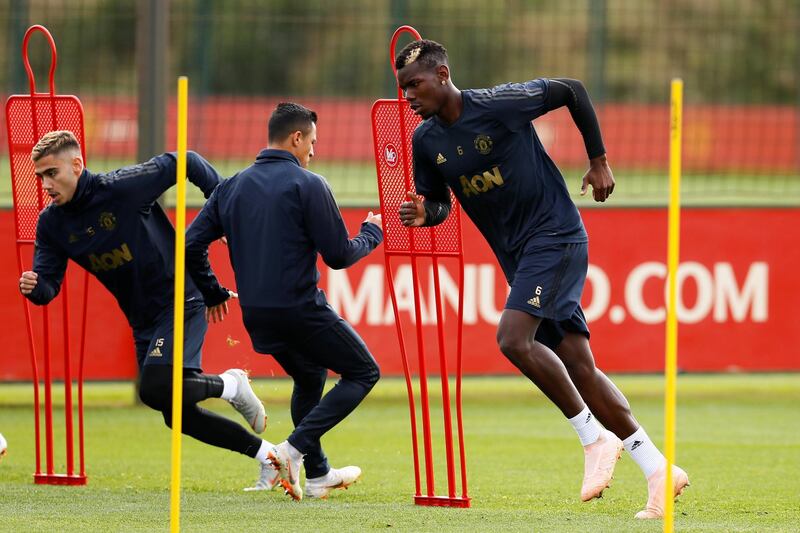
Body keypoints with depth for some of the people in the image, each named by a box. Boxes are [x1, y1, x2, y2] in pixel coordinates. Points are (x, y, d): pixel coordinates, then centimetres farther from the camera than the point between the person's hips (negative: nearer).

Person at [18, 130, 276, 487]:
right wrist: (33, 287, -27)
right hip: (143, 322, 7)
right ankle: (266, 454, 21)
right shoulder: (52, 223, -4)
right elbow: (48, 285, -4)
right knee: (179, 416, 5)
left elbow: (185, 164, -11)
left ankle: (229, 385, 2)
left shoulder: (122, 188, -21)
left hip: (182, 302, -7)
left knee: (155, 388, -26)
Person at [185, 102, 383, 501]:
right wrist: (372, 234, 9)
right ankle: (295, 448, -9)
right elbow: (339, 255, -10)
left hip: (256, 314, 7)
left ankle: (317, 475, 30)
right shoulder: (308, 185, -11)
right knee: (363, 372, 9)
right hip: (301, 310, -7)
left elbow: (192, 243, 6)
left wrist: (213, 293, 19)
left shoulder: (233, 187, 8)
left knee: (310, 377, 29)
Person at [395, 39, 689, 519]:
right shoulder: (426, 141, 2)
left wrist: (599, 160, 0)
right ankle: (658, 469, 5)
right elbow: (438, 201, 15)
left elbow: (572, 91, -3)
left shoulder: (500, 104, -16)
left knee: (514, 338, -23)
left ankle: (594, 437, -11)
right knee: (577, 367, 1)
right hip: (518, 256, 7)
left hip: (555, 236, -7)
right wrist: (424, 214, -9)